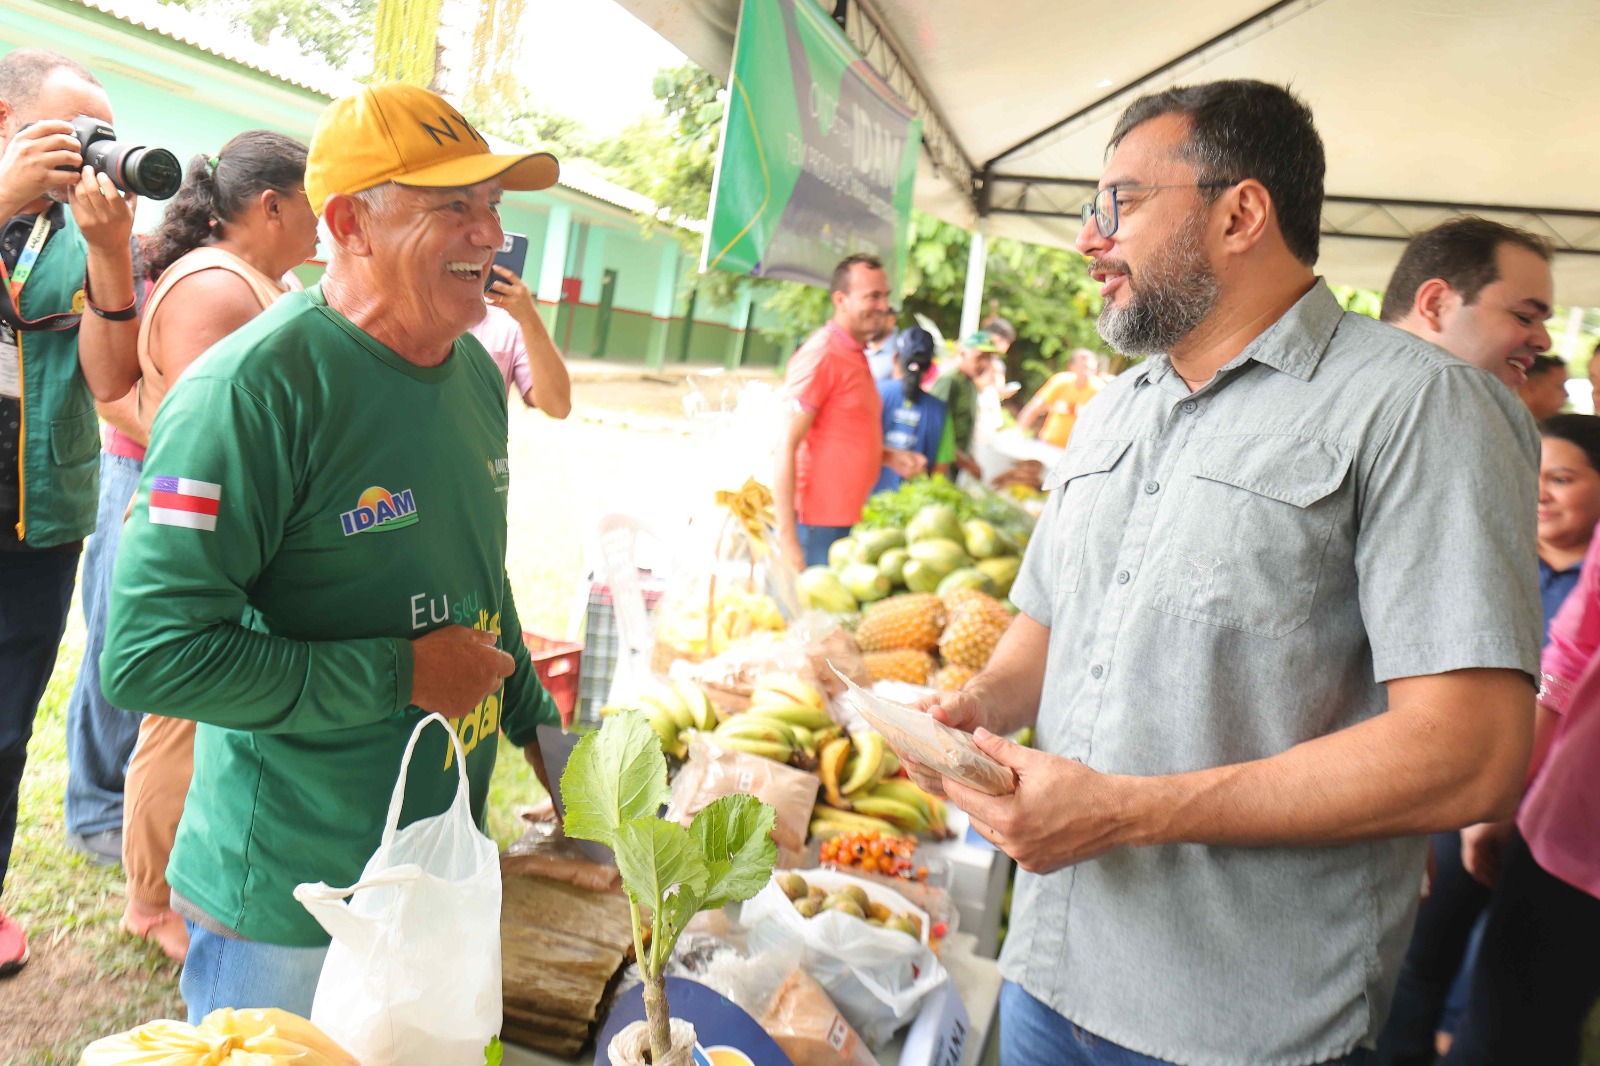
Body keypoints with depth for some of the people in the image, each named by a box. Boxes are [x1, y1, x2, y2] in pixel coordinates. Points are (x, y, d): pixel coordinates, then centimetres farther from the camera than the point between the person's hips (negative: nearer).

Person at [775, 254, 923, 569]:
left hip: (849, 520, 9)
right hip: (818, 526, -9)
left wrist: (890, 457, 8)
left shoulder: (856, 354, 15)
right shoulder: (821, 355, -13)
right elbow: (786, 447, -18)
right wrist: (787, 539, -22)